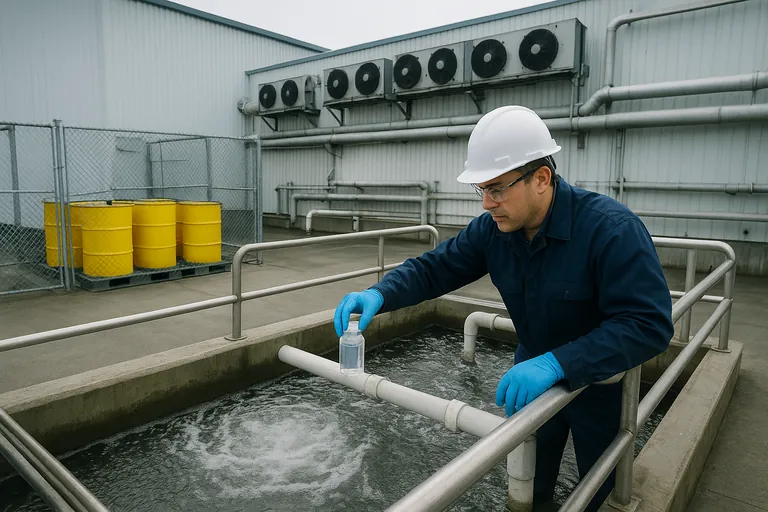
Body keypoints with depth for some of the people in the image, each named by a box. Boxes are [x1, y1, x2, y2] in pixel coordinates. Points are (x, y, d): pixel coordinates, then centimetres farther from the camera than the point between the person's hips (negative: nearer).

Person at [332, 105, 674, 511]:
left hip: (599, 379, -4)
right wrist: (379, 295, -31)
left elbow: (649, 324, -37)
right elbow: (434, 267, -12)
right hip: (534, 373, 4)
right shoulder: (491, 228, -17)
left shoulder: (612, 229, -33)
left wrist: (557, 363, -47)